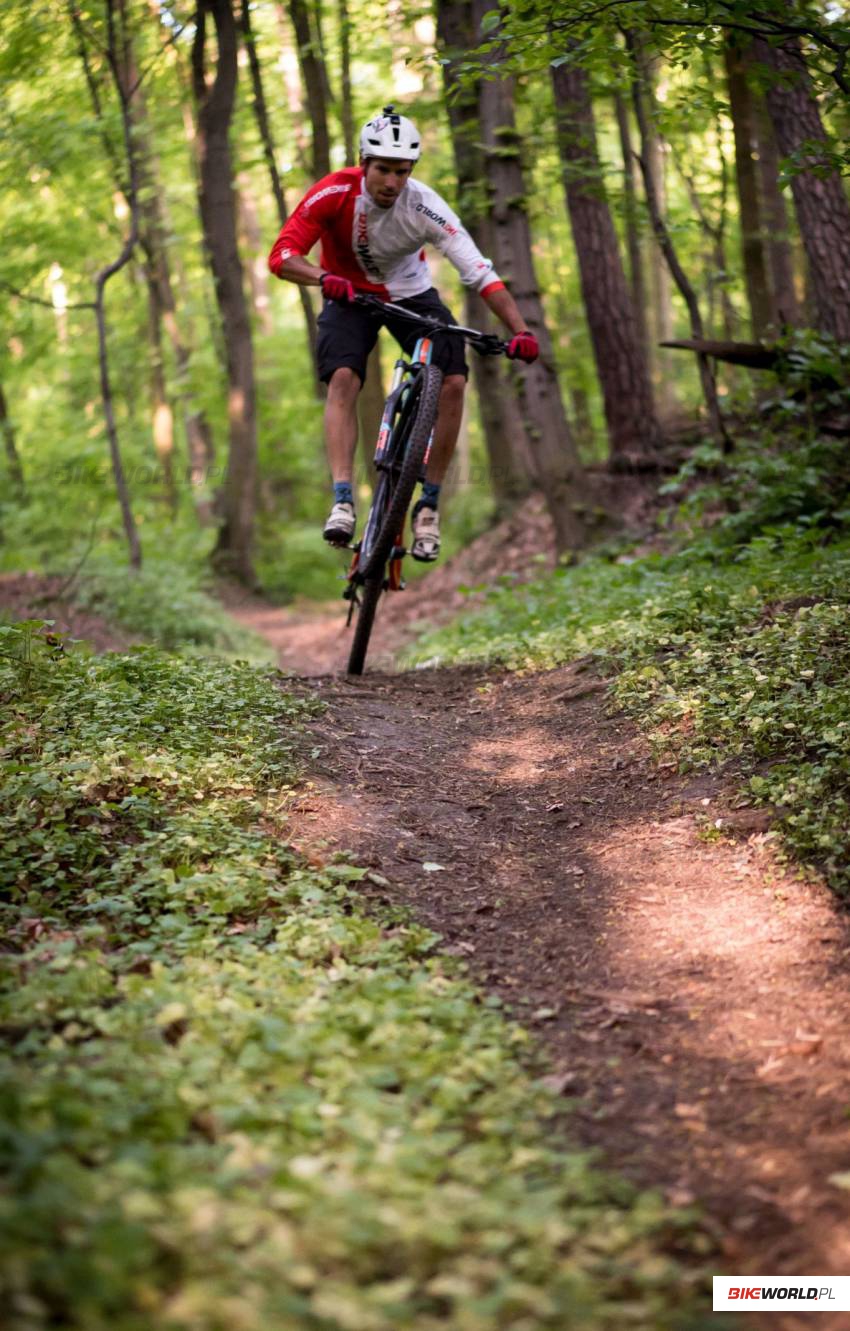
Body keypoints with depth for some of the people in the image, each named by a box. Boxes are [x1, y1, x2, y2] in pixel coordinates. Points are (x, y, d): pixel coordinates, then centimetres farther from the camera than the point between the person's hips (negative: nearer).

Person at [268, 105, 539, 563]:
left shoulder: (424, 206, -28)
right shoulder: (334, 193, -27)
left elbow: (480, 272, -32)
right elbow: (281, 256, -30)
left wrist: (520, 331, -43)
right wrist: (325, 278, -51)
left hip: (410, 294, 1)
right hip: (350, 295, -1)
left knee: (453, 382, -18)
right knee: (342, 379, -27)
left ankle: (429, 504, -7)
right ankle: (342, 501, -28)